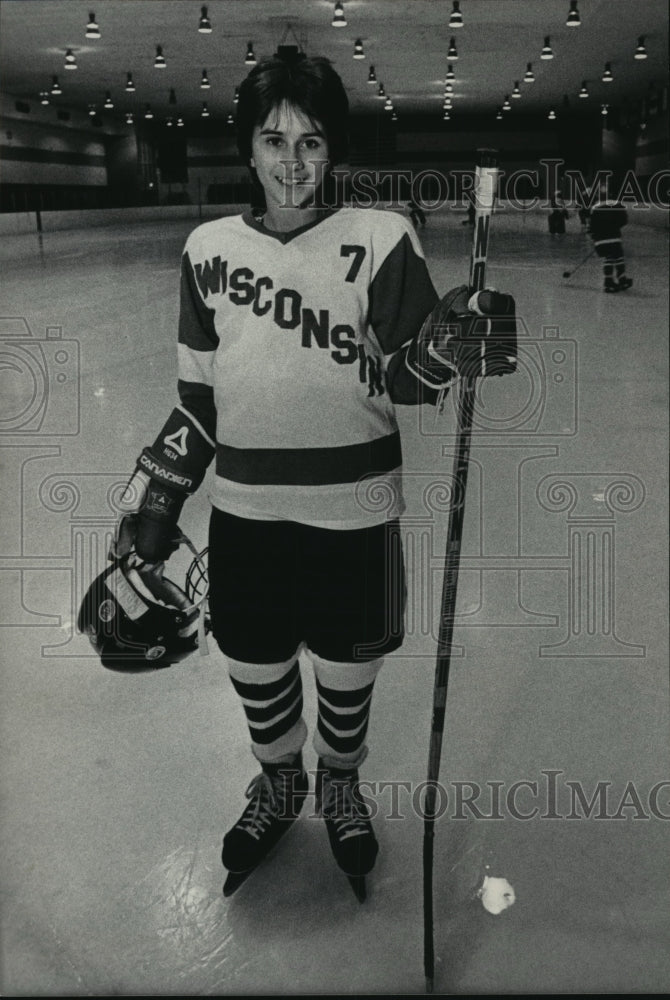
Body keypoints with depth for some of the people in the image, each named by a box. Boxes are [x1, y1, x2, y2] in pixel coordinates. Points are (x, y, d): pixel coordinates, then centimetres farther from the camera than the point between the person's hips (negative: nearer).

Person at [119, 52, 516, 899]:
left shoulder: (381, 240, -8)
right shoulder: (209, 249, 1)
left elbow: (406, 386, -7)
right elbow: (198, 393, 8)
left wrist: (443, 338, -28)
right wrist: (159, 499, 7)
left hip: (352, 512, -2)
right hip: (245, 511, 3)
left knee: (346, 672, 14)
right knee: (255, 671, 16)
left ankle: (339, 787, 46)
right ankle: (277, 786, 48)